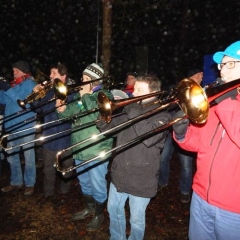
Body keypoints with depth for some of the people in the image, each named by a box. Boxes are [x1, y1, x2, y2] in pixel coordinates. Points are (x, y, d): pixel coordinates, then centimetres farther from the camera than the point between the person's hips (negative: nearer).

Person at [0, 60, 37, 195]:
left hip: (25, 126, -8)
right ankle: (16, 182, 28)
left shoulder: (30, 84, -6)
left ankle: (30, 184, 16)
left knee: (28, 156, 4)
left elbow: (19, 98, -20)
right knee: (11, 155, 14)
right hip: (11, 125, 8)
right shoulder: (14, 85, 16)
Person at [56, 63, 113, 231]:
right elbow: (71, 114, 13)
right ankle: (89, 208, 43)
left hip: (96, 150, -7)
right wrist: (63, 110, -9)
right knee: (84, 182, 22)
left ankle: (99, 214, 27)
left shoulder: (105, 95, -10)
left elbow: (99, 115, -27)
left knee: (97, 185, 6)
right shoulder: (81, 94, 10)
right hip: (80, 148, 7)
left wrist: (86, 96, -20)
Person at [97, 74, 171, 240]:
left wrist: (135, 112, -25)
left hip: (141, 179, -6)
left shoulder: (162, 116, -12)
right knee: (114, 210, 23)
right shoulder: (130, 111, 5)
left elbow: (149, 137, -31)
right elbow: (108, 128, 8)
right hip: (119, 174, 6)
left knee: (136, 220, 12)